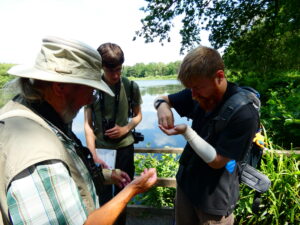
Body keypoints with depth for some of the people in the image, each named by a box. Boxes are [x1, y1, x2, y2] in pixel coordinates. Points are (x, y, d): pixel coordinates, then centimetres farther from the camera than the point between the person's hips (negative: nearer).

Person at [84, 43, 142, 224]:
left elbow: (138, 116, 6)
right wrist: (93, 154, -15)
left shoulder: (131, 87, -6)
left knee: (122, 193, 17)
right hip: (101, 148, -1)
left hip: (125, 147, 1)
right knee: (103, 195, 11)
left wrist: (126, 129, -14)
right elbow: (88, 124, -7)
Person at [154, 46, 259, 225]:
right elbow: (162, 98, 2)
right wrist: (162, 105, -20)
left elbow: (216, 161, -21)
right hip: (186, 182, 6)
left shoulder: (244, 114, -27)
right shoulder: (201, 94, -9)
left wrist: (187, 132, -28)